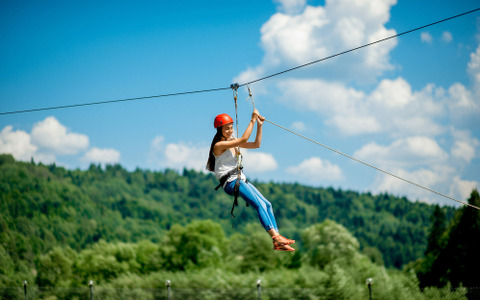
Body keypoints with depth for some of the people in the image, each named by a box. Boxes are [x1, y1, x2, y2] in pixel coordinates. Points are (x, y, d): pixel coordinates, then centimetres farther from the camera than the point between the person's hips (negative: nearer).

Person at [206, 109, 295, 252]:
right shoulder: (219, 145, -10)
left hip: (241, 180, 9)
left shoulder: (233, 142, 17)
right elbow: (243, 139, -20)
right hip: (230, 182, -9)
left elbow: (256, 144, 16)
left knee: (267, 204, -2)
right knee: (260, 205, -23)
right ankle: (275, 236, -30)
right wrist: (252, 120, -15)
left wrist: (259, 125, 8)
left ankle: (277, 242, -7)